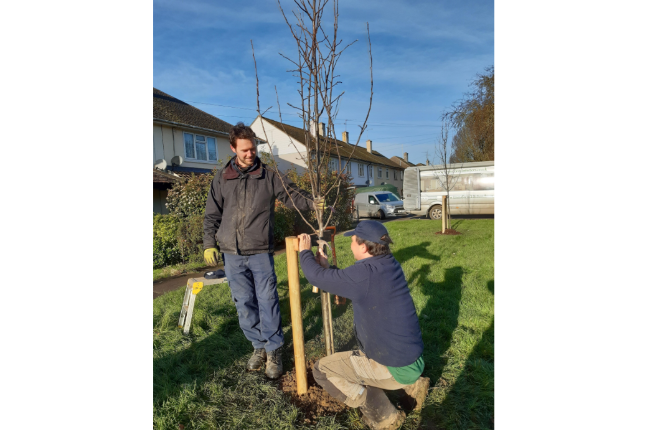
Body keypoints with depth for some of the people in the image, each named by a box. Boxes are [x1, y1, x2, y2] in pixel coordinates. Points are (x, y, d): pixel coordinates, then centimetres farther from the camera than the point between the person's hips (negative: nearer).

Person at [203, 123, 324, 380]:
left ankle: (274, 351, 16)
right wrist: (209, 244, 4)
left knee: (267, 301, 0)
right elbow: (212, 215, 10)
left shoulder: (268, 176, 2)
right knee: (244, 303, 10)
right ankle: (259, 346, 27)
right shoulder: (222, 178, 7)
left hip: (261, 253, -2)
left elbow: (291, 195, 0)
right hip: (232, 255, 2)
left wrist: (312, 203, -19)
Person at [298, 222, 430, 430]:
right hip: (413, 359, 8)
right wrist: (327, 268, 14)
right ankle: (411, 385, 20)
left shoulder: (365, 273, -26)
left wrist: (305, 252, 2)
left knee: (322, 370, 2)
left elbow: (316, 276, -15)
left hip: (396, 368, -8)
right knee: (357, 354, 32)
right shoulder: (389, 265, 0)